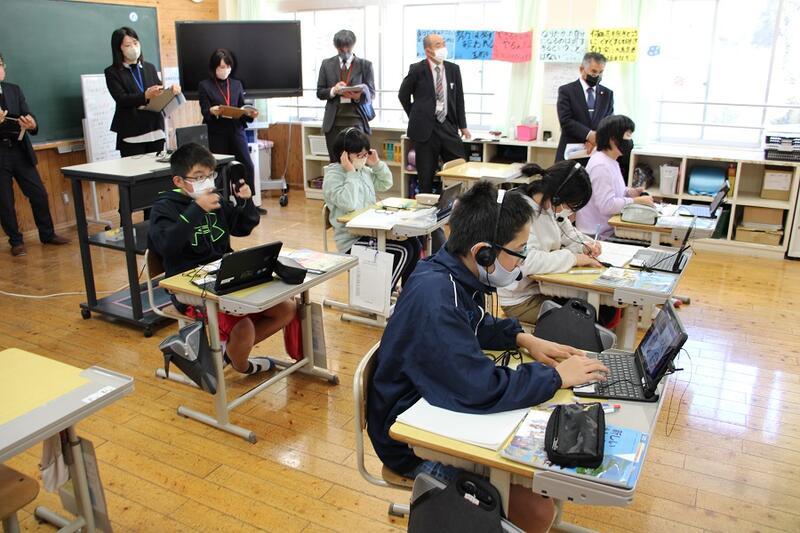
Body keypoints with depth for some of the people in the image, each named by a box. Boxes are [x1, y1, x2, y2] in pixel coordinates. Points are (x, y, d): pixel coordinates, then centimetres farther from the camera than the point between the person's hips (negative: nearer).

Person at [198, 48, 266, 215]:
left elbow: (242, 108, 11)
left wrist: (250, 113, -11)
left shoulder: (237, 84, 12)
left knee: (248, 166, -3)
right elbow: (204, 112, -6)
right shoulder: (204, 85, 1)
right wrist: (212, 111, -28)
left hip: (236, 131, 3)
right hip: (216, 134, -3)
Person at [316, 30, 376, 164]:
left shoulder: (365, 65, 6)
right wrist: (333, 91, -11)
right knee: (335, 163, 5)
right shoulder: (327, 64, 12)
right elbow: (320, 93, 11)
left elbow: (371, 93, 3)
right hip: (334, 122, 2)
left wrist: (359, 95, -20)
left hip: (356, 121, -2)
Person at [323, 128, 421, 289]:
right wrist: (351, 173, -23)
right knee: (403, 252, -18)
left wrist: (377, 164, 8)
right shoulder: (333, 177, -14)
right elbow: (349, 203, -30)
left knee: (414, 244, -2)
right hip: (352, 241, -9)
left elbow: (385, 184, 24)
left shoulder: (364, 170, 10)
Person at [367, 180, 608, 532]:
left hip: (440, 407, 9)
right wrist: (557, 376, -19)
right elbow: (483, 390, -34)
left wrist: (524, 340, 1)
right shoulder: (436, 299, -32)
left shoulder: (456, 275, -3)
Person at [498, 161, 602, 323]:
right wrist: (573, 258, -27)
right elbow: (526, 262, -36)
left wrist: (585, 245, -2)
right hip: (522, 299, -8)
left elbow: (566, 232, 19)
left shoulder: (549, 205, 0)